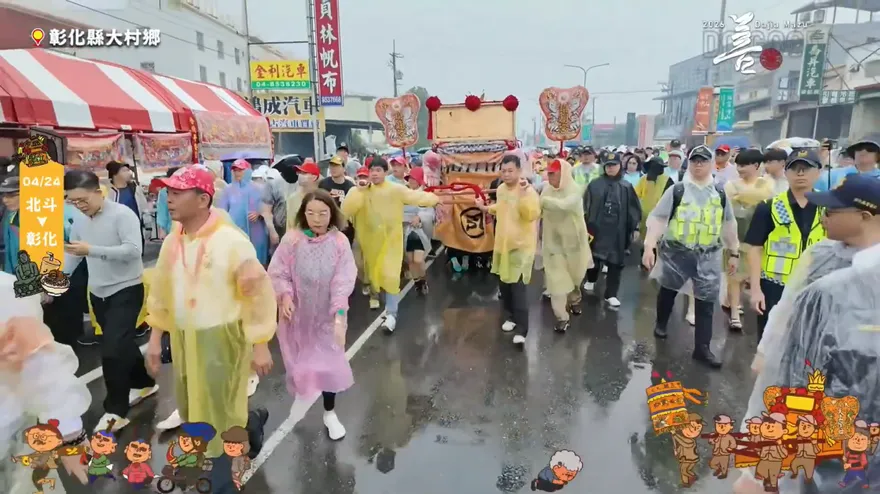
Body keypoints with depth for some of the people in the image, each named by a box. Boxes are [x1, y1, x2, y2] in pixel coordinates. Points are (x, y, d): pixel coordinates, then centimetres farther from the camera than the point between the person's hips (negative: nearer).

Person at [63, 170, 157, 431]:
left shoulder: (122, 214, -15)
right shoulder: (79, 223, 6)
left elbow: (134, 250, -26)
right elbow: (70, 256, 12)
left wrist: (91, 250, -29)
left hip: (126, 290, -7)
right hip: (98, 293, 7)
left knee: (112, 350, -12)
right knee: (122, 344, 18)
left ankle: (116, 411, -1)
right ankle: (143, 383, 38)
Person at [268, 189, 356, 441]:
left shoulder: (340, 242, -11)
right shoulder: (292, 239, -10)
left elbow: (344, 279, -15)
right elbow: (278, 273, -7)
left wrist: (340, 311, -25)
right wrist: (285, 296, -25)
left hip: (327, 314, 0)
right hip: (298, 313, 1)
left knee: (329, 361, 7)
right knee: (299, 358, 17)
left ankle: (330, 413, 26)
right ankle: (301, 391, 48)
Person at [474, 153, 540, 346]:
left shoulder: (528, 191, -18)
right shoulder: (500, 189, 5)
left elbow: (532, 215, -32)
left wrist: (523, 194, -38)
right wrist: (486, 208, 16)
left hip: (521, 245, -7)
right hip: (502, 243, 8)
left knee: (518, 286, -11)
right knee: (503, 282, 17)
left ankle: (521, 330, -6)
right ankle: (510, 316, 37)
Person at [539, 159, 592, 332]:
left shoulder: (575, 190, -15)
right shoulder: (547, 191, -2)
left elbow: (564, 205, -35)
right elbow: (540, 212, 2)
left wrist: (543, 200, -31)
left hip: (572, 239, -2)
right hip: (552, 241, 2)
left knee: (573, 275, 17)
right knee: (557, 279, -2)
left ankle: (574, 299, 48)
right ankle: (562, 317, 6)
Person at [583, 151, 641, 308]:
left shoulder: (626, 186, 3)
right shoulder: (595, 184, 1)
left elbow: (634, 209, 6)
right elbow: (586, 206, 2)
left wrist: (635, 228, 4)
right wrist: (585, 224, 0)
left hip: (618, 231, 0)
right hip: (597, 227, 0)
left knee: (615, 262, 2)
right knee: (594, 256, 14)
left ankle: (611, 294, 10)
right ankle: (591, 280, 41)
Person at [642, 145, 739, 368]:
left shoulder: (720, 194, 5)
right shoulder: (676, 190, -5)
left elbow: (729, 225, 14)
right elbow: (657, 219, -8)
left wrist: (734, 252, 15)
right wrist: (649, 246, -16)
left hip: (708, 256, 2)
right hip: (676, 252, -2)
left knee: (706, 302, 0)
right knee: (668, 291, 16)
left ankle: (702, 348, 9)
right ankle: (661, 324, 42)